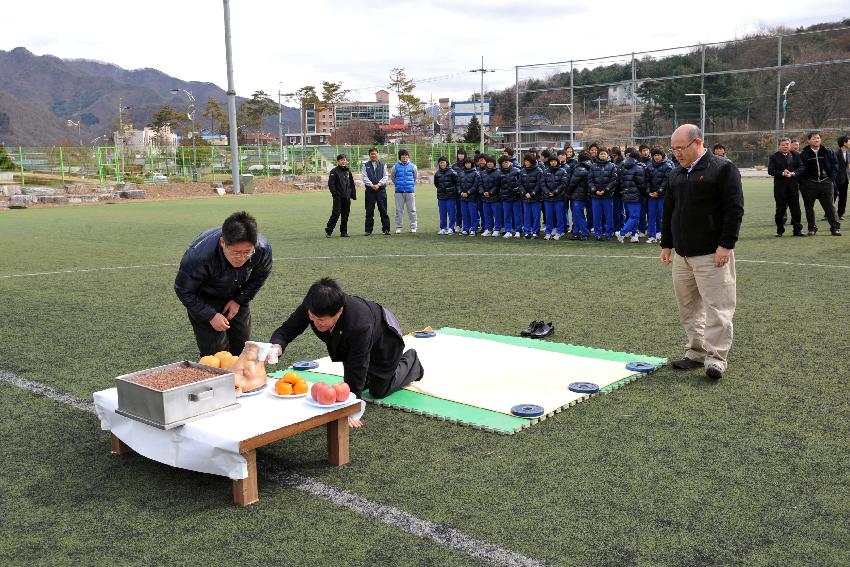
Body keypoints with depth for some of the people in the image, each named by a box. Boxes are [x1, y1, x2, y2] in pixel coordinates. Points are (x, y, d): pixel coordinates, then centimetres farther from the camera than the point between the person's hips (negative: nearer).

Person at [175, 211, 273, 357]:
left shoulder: (263, 249, -29)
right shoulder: (199, 255, -39)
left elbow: (260, 276, -5)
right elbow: (183, 290, -22)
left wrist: (239, 300, -11)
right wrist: (211, 315, -25)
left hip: (236, 297, 4)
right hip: (205, 299, -4)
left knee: (242, 347, 9)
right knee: (215, 350, -11)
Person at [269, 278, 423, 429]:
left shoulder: (359, 325, -49)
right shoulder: (311, 307, -35)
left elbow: (356, 368, -40)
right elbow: (287, 329, -25)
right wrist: (277, 345, -49)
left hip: (385, 341, -5)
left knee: (379, 391, 13)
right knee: (362, 383, 19)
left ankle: (411, 362, 37)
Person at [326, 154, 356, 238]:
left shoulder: (348, 171, 14)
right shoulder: (334, 171, -3)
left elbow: (352, 184, 18)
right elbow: (331, 184, -9)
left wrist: (353, 195, 12)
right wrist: (334, 194, -15)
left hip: (347, 197, 5)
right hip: (338, 197, -5)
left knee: (345, 215, 7)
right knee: (336, 214, -8)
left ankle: (344, 232, 15)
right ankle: (328, 231, 1)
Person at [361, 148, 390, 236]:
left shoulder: (383, 164, 9)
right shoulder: (366, 165, 9)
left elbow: (385, 177, 4)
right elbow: (365, 177, 1)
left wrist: (378, 184, -10)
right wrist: (372, 185, -12)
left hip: (381, 189, 0)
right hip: (370, 190, 0)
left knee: (383, 210, 0)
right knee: (369, 211, 2)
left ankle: (386, 229, 4)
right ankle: (368, 230, 7)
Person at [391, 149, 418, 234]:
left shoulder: (412, 166, 2)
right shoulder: (396, 167, 2)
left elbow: (415, 177, 17)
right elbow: (393, 177, 15)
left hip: (410, 191, 0)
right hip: (399, 192, 0)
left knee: (412, 210, 3)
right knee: (398, 210, 3)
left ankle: (413, 227, 9)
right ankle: (398, 227, 9)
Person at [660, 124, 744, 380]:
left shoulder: (722, 169, -6)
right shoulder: (676, 174, 15)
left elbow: (734, 209, -10)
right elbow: (669, 211, 22)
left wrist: (726, 245, -15)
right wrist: (666, 244, 18)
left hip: (712, 254, -7)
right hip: (682, 254, 7)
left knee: (716, 306, -6)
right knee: (688, 307, 10)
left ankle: (716, 357, 0)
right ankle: (696, 353, 20)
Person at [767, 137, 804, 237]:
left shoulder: (796, 156, 10)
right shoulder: (774, 157, 3)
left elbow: (801, 168, 2)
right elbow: (770, 171, -7)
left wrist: (793, 173, -16)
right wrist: (782, 173, -19)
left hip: (793, 186, 2)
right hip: (780, 187, -2)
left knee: (796, 209, 3)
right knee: (780, 209, 3)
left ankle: (797, 230, 10)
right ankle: (780, 230, 12)